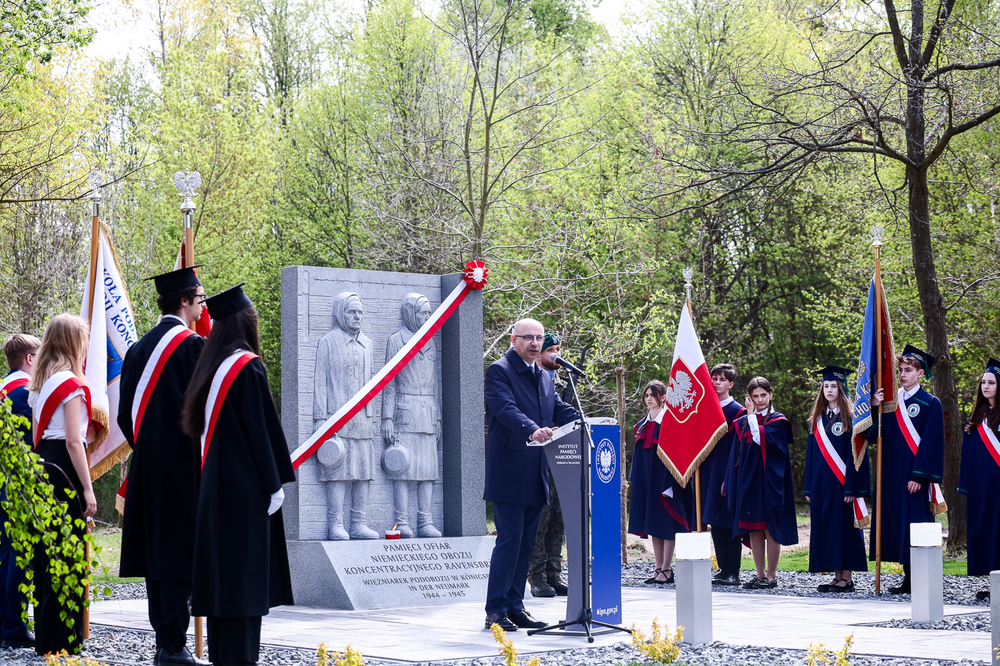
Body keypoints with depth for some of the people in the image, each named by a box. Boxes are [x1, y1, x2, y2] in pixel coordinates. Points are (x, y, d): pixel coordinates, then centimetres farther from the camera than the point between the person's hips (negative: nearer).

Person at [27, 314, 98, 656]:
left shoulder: (40, 384, 16)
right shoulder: (72, 384, -10)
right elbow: (73, 440, -15)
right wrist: (88, 489, -14)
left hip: (41, 466, 9)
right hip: (64, 469, -9)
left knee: (44, 555, 12)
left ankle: (45, 637, 18)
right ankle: (62, 639, -4)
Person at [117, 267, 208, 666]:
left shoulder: (139, 349, 11)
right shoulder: (192, 345, -11)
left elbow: (126, 412, 14)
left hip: (147, 463, 8)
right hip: (183, 464, -8)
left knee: (156, 551, 10)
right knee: (179, 551, -6)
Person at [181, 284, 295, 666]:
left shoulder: (211, 367, 10)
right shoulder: (248, 367, -12)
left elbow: (198, 424, 15)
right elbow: (261, 429, -15)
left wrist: (213, 472, 18)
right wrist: (275, 483, -11)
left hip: (215, 487, 8)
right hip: (246, 487, -8)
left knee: (222, 573, 10)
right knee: (245, 573, -6)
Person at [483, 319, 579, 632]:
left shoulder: (544, 378, 19)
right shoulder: (499, 371, -6)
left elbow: (561, 410, 12)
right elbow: (506, 409, -22)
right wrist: (532, 430, -40)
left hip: (535, 476, 8)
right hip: (509, 474, -8)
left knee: (526, 543, 10)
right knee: (509, 539, -9)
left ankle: (515, 606, 17)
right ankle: (495, 609, -4)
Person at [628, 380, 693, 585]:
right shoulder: (642, 425, 13)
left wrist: (668, 484, -18)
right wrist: (634, 479, 10)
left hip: (663, 479, -7)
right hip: (646, 480, 7)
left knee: (665, 524, -4)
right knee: (653, 525, 8)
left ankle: (666, 570, -1)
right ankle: (659, 568, 13)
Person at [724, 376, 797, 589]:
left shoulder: (777, 421, -2)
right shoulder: (743, 422, 12)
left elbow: (762, 439, -20)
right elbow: (736, 455, 14)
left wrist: (752, 415, -12)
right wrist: (729, 482, 9)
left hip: (770, 482, -5)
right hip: (748, 481, 5)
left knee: (770, 528, -3)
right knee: (754, 530, 5)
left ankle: (771, 576, 2)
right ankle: (760, 575, 11)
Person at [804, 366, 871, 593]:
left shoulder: (850, 417, -4)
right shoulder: (818, 419, 14)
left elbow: (856, 453, -10)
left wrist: (852, 488, -16)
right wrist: (809, 487, 9)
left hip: (841, 483, -6)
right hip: (821, 482, 6)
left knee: (843, 526, -5)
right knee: (824, 527, 5)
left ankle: (847, 578, 0)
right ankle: (837, 576, 11)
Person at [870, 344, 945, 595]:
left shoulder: (930, 404, -3)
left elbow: (931, 443, -9)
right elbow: (872, 435, 6)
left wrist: (919, 476, -16)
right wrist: (874, 408, -11)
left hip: (915, 477, -6)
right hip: (892, 475, 6)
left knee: (916, 524, -7)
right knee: (897, 524, 6)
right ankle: (908, 578, 14)